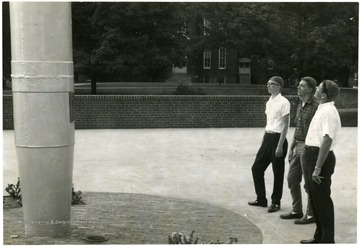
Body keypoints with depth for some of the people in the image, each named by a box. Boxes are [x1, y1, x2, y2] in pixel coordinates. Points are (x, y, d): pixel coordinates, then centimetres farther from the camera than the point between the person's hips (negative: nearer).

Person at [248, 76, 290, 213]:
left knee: (277, 172, 4)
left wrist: (280, 145, -18)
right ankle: (261, 199, 22)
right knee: (256, 168, 9)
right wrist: (263, 141, 17)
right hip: (267, 137, 8)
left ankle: (275, 202, 18)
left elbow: (285, 126, -14)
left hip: (277, 138, -8)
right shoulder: (269, 102, 11)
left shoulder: (283, 102, -12)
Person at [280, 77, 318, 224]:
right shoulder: (300, 106, 12)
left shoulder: (315, 107, -15)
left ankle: (311, 215, 13)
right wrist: (291, 148, 18)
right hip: (298, 146, 9)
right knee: (292, 179, 13)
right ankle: (297, 211, 26)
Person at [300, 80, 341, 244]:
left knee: (322, 200, 0)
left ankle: (327, 239, 11)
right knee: (315, 199, 17)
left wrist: (318, 167, -29)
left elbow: (327, 140, -27)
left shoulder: (328, 111, -19)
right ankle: (319, 236, 30)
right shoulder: (322, 109, 12)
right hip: (312, 155, 10)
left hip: (320, 157, -10)